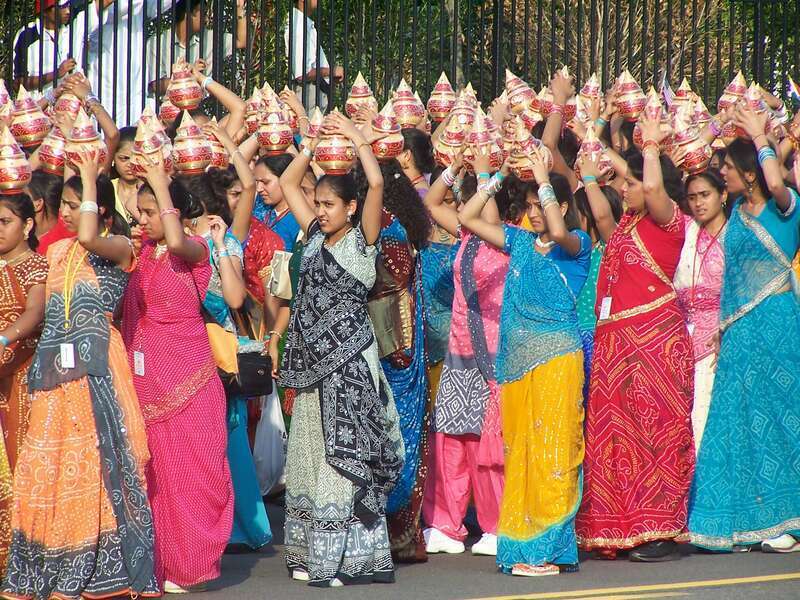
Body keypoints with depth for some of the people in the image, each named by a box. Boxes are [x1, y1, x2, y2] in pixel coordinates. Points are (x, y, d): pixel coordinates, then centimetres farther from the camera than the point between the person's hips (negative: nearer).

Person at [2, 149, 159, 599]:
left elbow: (89, 239, -25)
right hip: (56, 367, 7)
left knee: (94, 461, -5)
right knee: (48, 465, 5)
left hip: (95, 363, -7)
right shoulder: (57, 250, 18)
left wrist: (90, 179, -15)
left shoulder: (120, 248, -3)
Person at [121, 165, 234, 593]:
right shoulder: (141, 254, 12)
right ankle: (162, 562, 10)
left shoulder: (195, 250, -7)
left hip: (187, 376, -6)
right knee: (155, 468, 5)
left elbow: (176, 242, -28)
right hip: (147, 375, 6)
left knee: (191, 466, -2)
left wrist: (160, 184, -24)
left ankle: (191, 564, 4)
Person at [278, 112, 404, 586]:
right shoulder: (315, 237, 12)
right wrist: (314, 144, 10)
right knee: (311, 454, 8)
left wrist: (356, 137, -9)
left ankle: (353, 558, -5)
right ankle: (313, 554, 14)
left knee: (347, 454, -7)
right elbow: (288, 183, 19)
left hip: (350, 359, -7)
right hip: (314, 360, 7)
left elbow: (377, 183, -18)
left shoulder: (362, 239, -4)